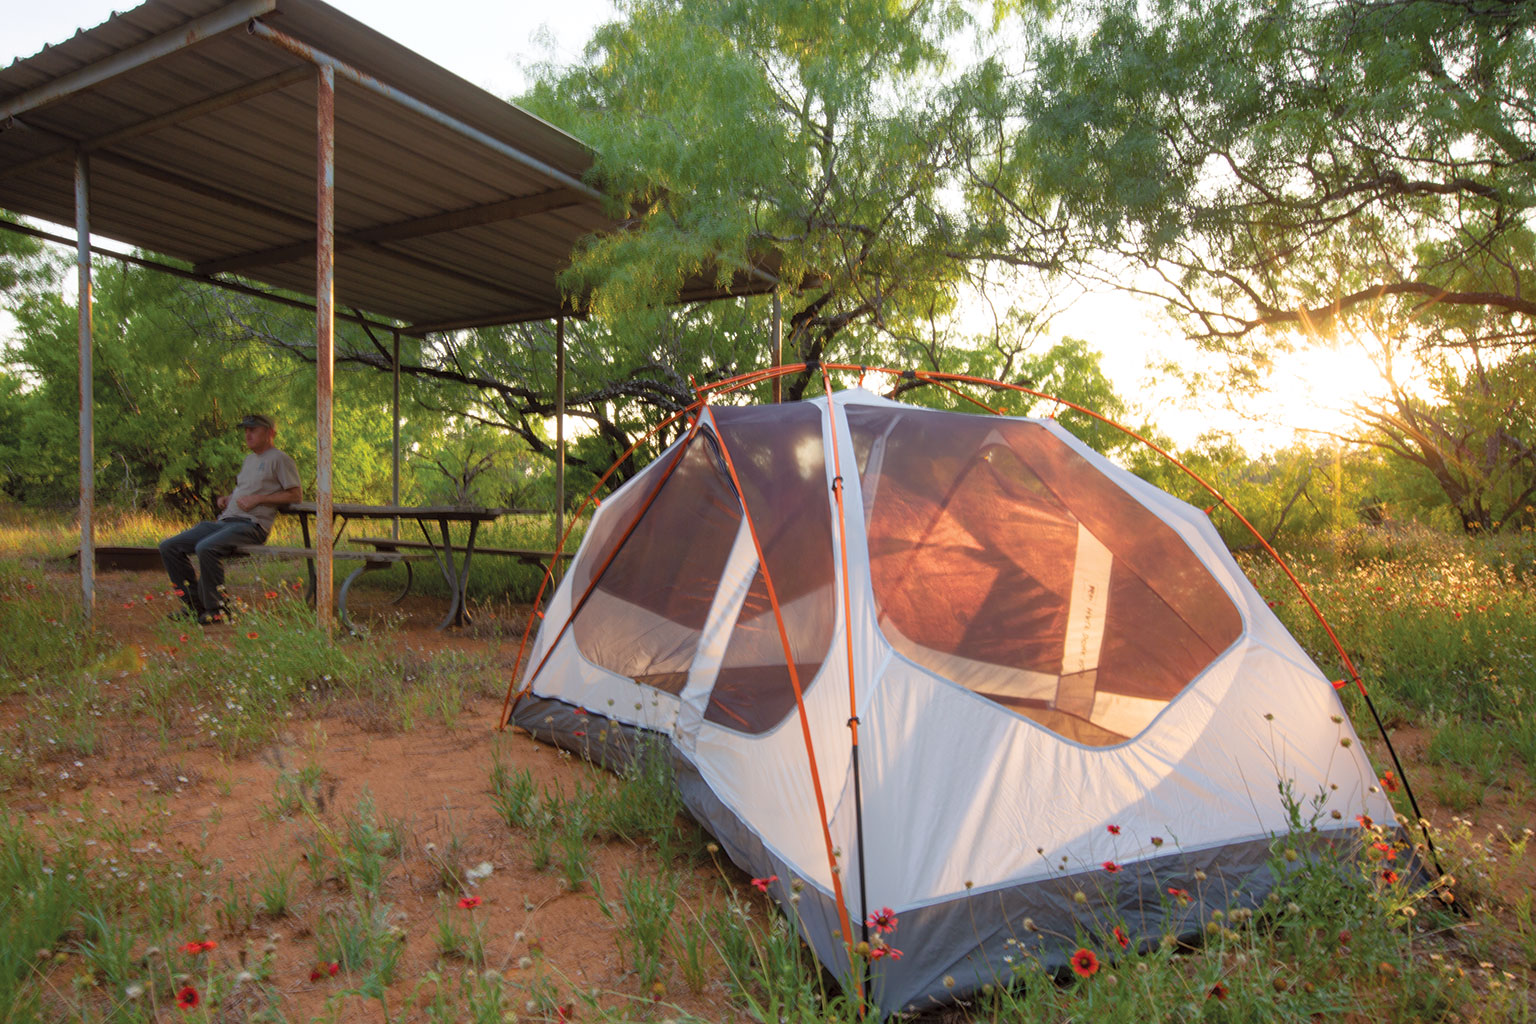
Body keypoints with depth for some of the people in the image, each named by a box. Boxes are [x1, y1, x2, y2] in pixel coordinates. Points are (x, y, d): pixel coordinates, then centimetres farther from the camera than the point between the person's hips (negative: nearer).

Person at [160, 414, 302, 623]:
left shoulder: (279, 459, 0)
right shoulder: (249, 459, 26)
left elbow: (296, 494, -8)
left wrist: (258, 499, -12)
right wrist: (228, 498, 15)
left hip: (252, 524, -9)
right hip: (225, 521, 9)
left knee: (206, 548, -34)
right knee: (169, 547, -2)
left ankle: (216, 608, -21)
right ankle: (196, 604, 1)